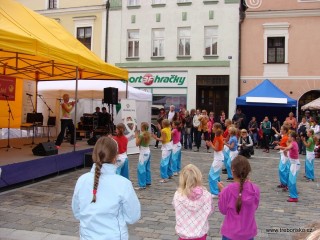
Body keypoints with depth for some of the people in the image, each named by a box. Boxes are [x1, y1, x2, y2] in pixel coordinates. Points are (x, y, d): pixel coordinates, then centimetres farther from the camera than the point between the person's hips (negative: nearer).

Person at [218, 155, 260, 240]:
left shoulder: (228, 190, -21)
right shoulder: (255, 189, -14)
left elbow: (223, 210, -7)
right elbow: (255, 207, 5)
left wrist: (222, 190, 2)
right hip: (248, 233, 3)